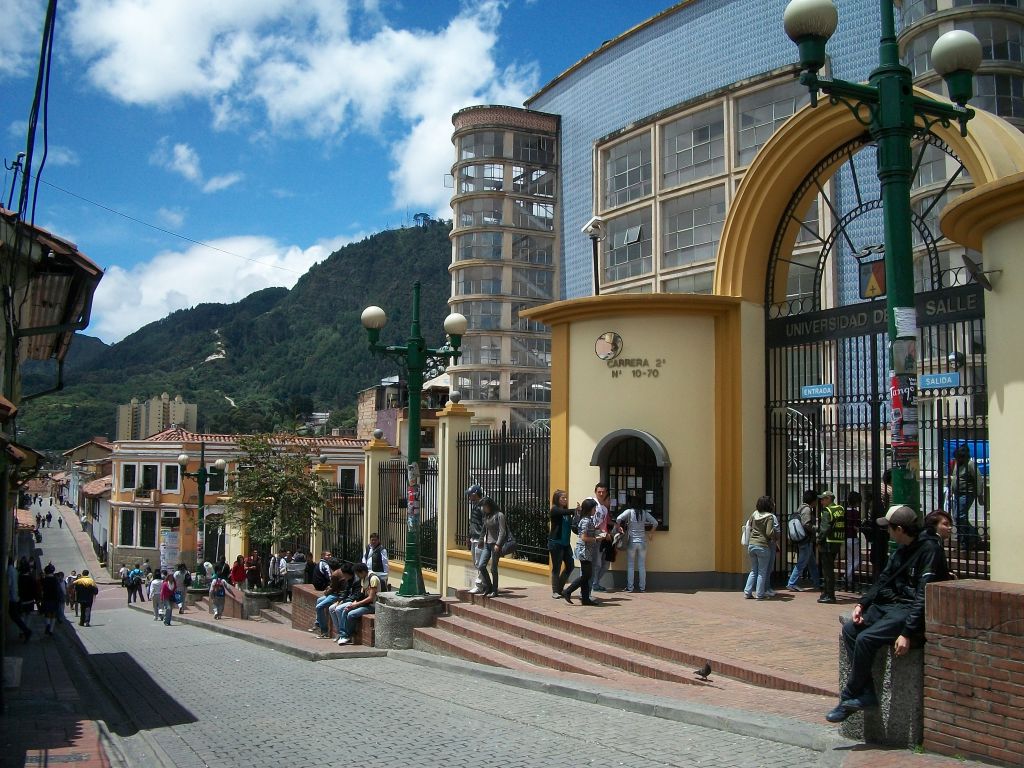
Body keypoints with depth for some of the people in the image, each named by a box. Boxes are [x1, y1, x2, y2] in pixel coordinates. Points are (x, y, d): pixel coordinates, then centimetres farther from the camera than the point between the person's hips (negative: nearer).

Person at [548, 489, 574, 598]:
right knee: (557, 567, -1)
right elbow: (567, 512, -26)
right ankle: (555, 591, 9)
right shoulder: (555, 510, -7)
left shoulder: (565, 513, 12)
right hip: (556, 543, -7)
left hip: (565, 543, 7)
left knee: (570, 566, 5)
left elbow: (573, 526, 2)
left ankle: (560, 588, 21)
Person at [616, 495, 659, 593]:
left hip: (631, 542, -2)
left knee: (630, 565, 6)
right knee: (642, 566, 9)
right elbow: (655, 523, 1)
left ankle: (629, 587, 6)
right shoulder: (644, 513, 1)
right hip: (642, 542, 2)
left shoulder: (629, 511, -8)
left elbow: (618, 519, -21)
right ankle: (642, 587, 11)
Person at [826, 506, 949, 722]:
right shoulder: (903, 550, 13)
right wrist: (862, 604, 3)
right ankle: (867, 693, -7)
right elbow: (883, 581, 17)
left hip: (911, 611, -10)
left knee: (866, 639, -23)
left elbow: (924, 597, -21)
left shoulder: (929, 549, -16)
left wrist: (908, 633, -25)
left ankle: (850, 698, -8)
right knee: (850, 629, -4)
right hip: (891, 605, 10)